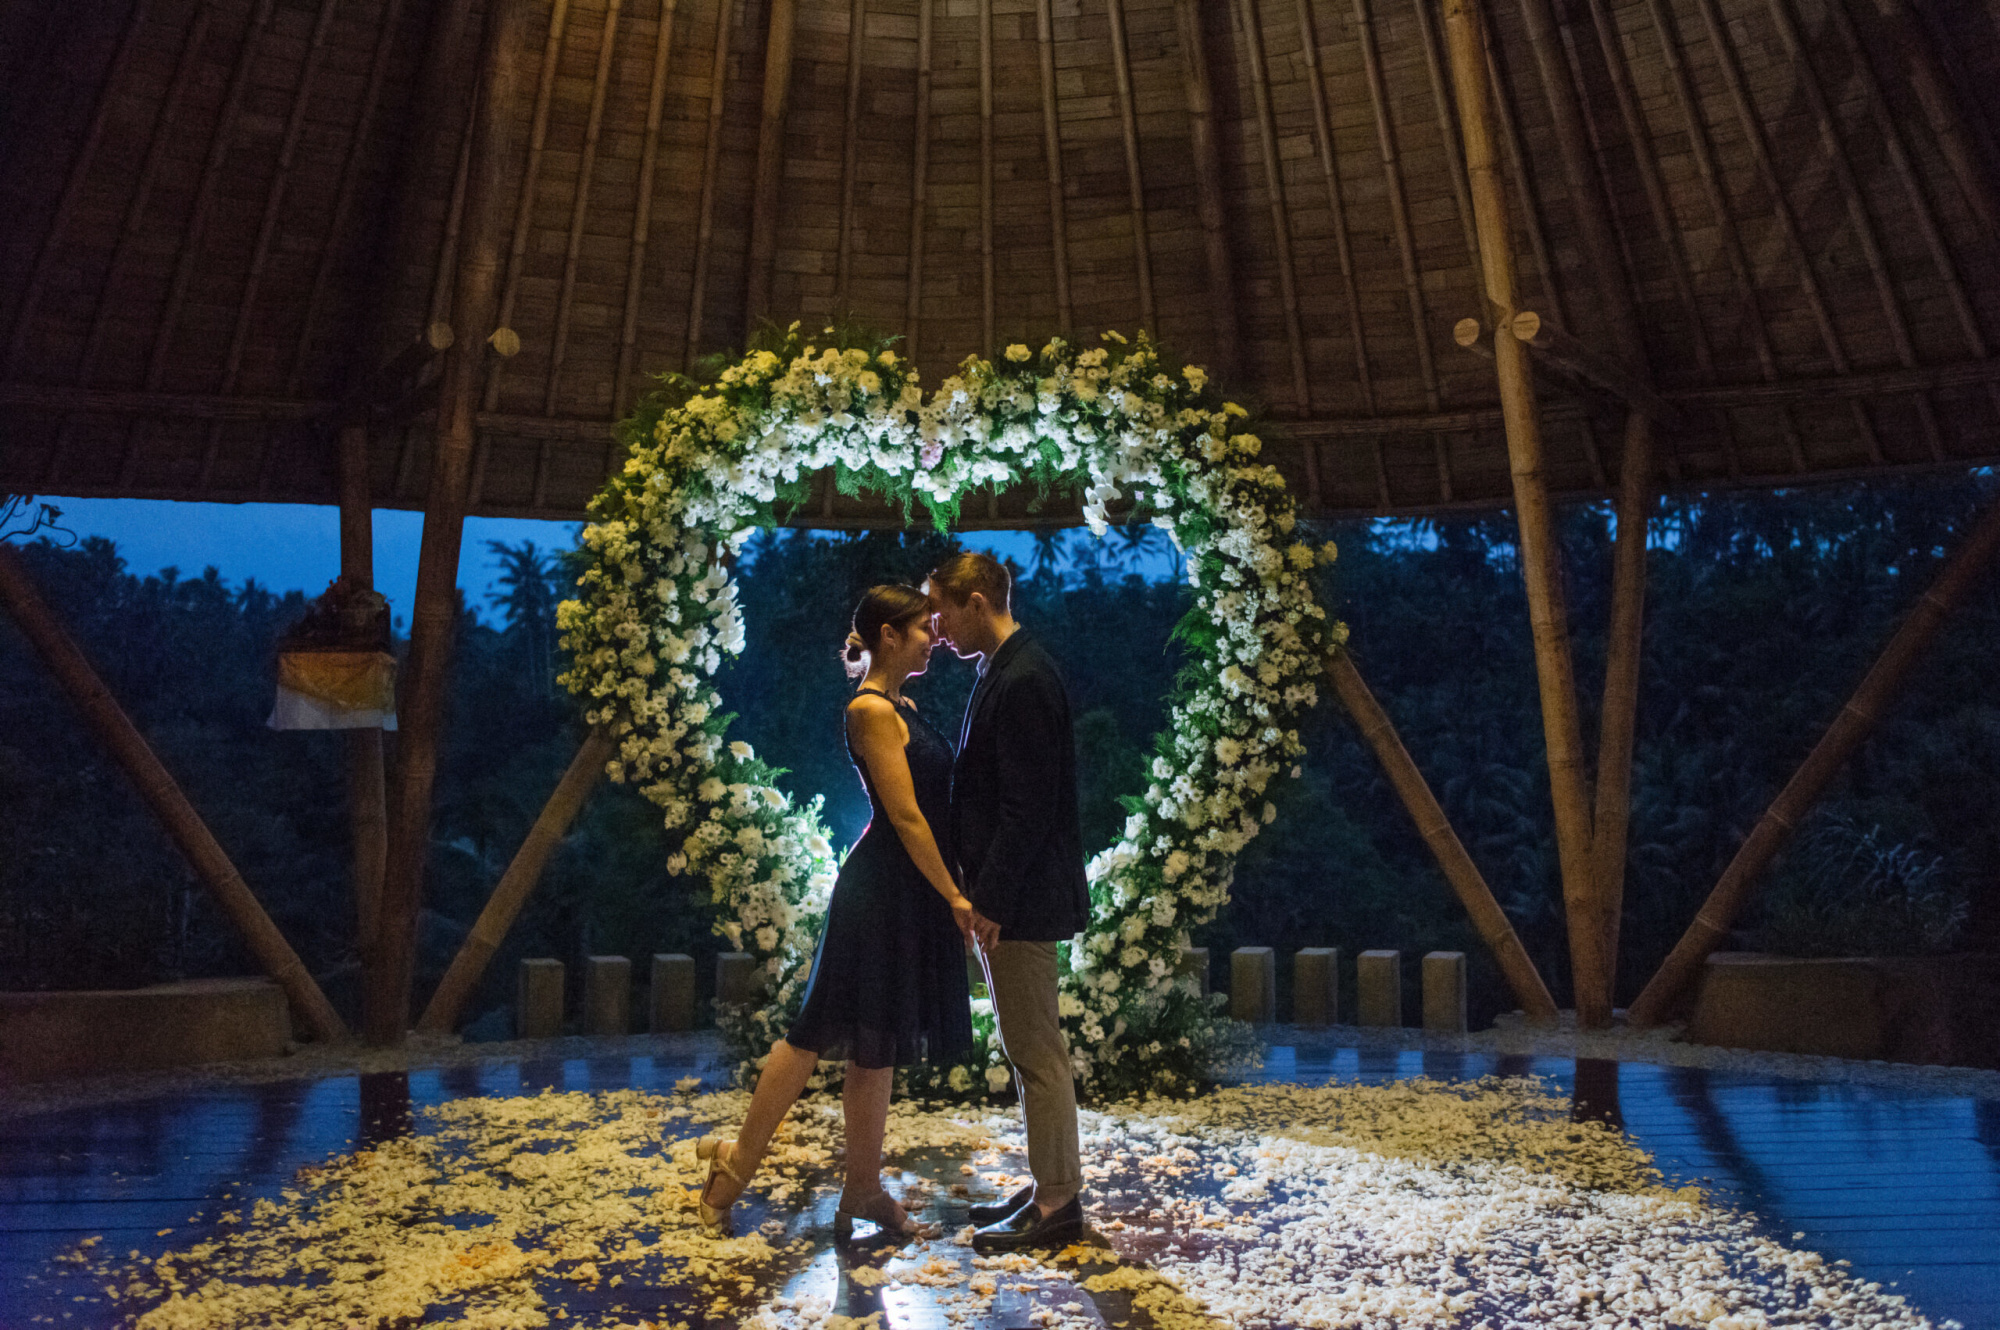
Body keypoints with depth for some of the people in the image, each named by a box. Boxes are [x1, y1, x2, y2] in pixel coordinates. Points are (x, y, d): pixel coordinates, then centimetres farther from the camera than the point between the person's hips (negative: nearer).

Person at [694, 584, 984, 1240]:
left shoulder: (902, 706, 15)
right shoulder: (871, 710, -14)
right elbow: (904, 815, -18)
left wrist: (953, 893, 11)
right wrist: (954, 896, -16)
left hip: (911, 891, 9)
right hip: (883, 888, -9)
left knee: (878, 1044, 13)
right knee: (821, 1031, -1)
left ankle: (864, 1191, 22)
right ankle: (738, 1160, 15)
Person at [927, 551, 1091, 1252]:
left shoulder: (1023, 681, -18)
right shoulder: (1006, 671, 13)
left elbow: (1027, 805, -22)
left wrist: (992, 901, -20)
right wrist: (981, 890, 15)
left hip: (1020, 902, -10)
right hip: (1008, 896, 10)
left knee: (1036, 1052, 0)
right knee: (1030, 1049, 17)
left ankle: (1056, 1203, 13)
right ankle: (1051, 1186, 29)